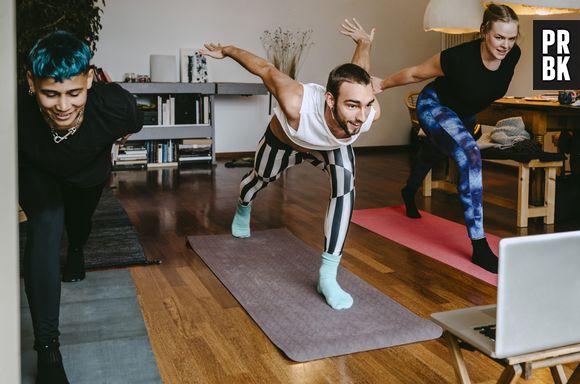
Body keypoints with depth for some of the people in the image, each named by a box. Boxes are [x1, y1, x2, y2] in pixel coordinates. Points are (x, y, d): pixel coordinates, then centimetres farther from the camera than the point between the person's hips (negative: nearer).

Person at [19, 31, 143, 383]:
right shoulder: (19, 114, -44)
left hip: (90, 173, 2)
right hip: (37, 175, -2)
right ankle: (47, 348, -17)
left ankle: (76, 251, 68)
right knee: (46, 227, -25)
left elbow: (131, 126, -14)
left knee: (79, 223, 27)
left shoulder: (116, 106, -40)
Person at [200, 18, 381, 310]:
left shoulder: (371, 113, -41)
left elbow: (358, 70, -18)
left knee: (345, 189, -26)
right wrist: (227, 50, -13)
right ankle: (242, 210, 65)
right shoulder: (298, 105, -51)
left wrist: (363, 42, 2)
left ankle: (327, 274, -16)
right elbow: (265, 69, -31)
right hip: (284, 140, -1)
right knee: (260, 179, 27)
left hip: (332, 146, 1)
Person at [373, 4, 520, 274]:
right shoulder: (460, 57, -37)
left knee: (433, 154, 31)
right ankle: (479, 247, -28)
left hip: (464, 114, 7)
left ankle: (409, 193, 65)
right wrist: (383, 84, -7)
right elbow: (415, 73, -20)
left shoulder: (513, 55, -22)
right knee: (470, 155, -30)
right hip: (434, 106, -7)